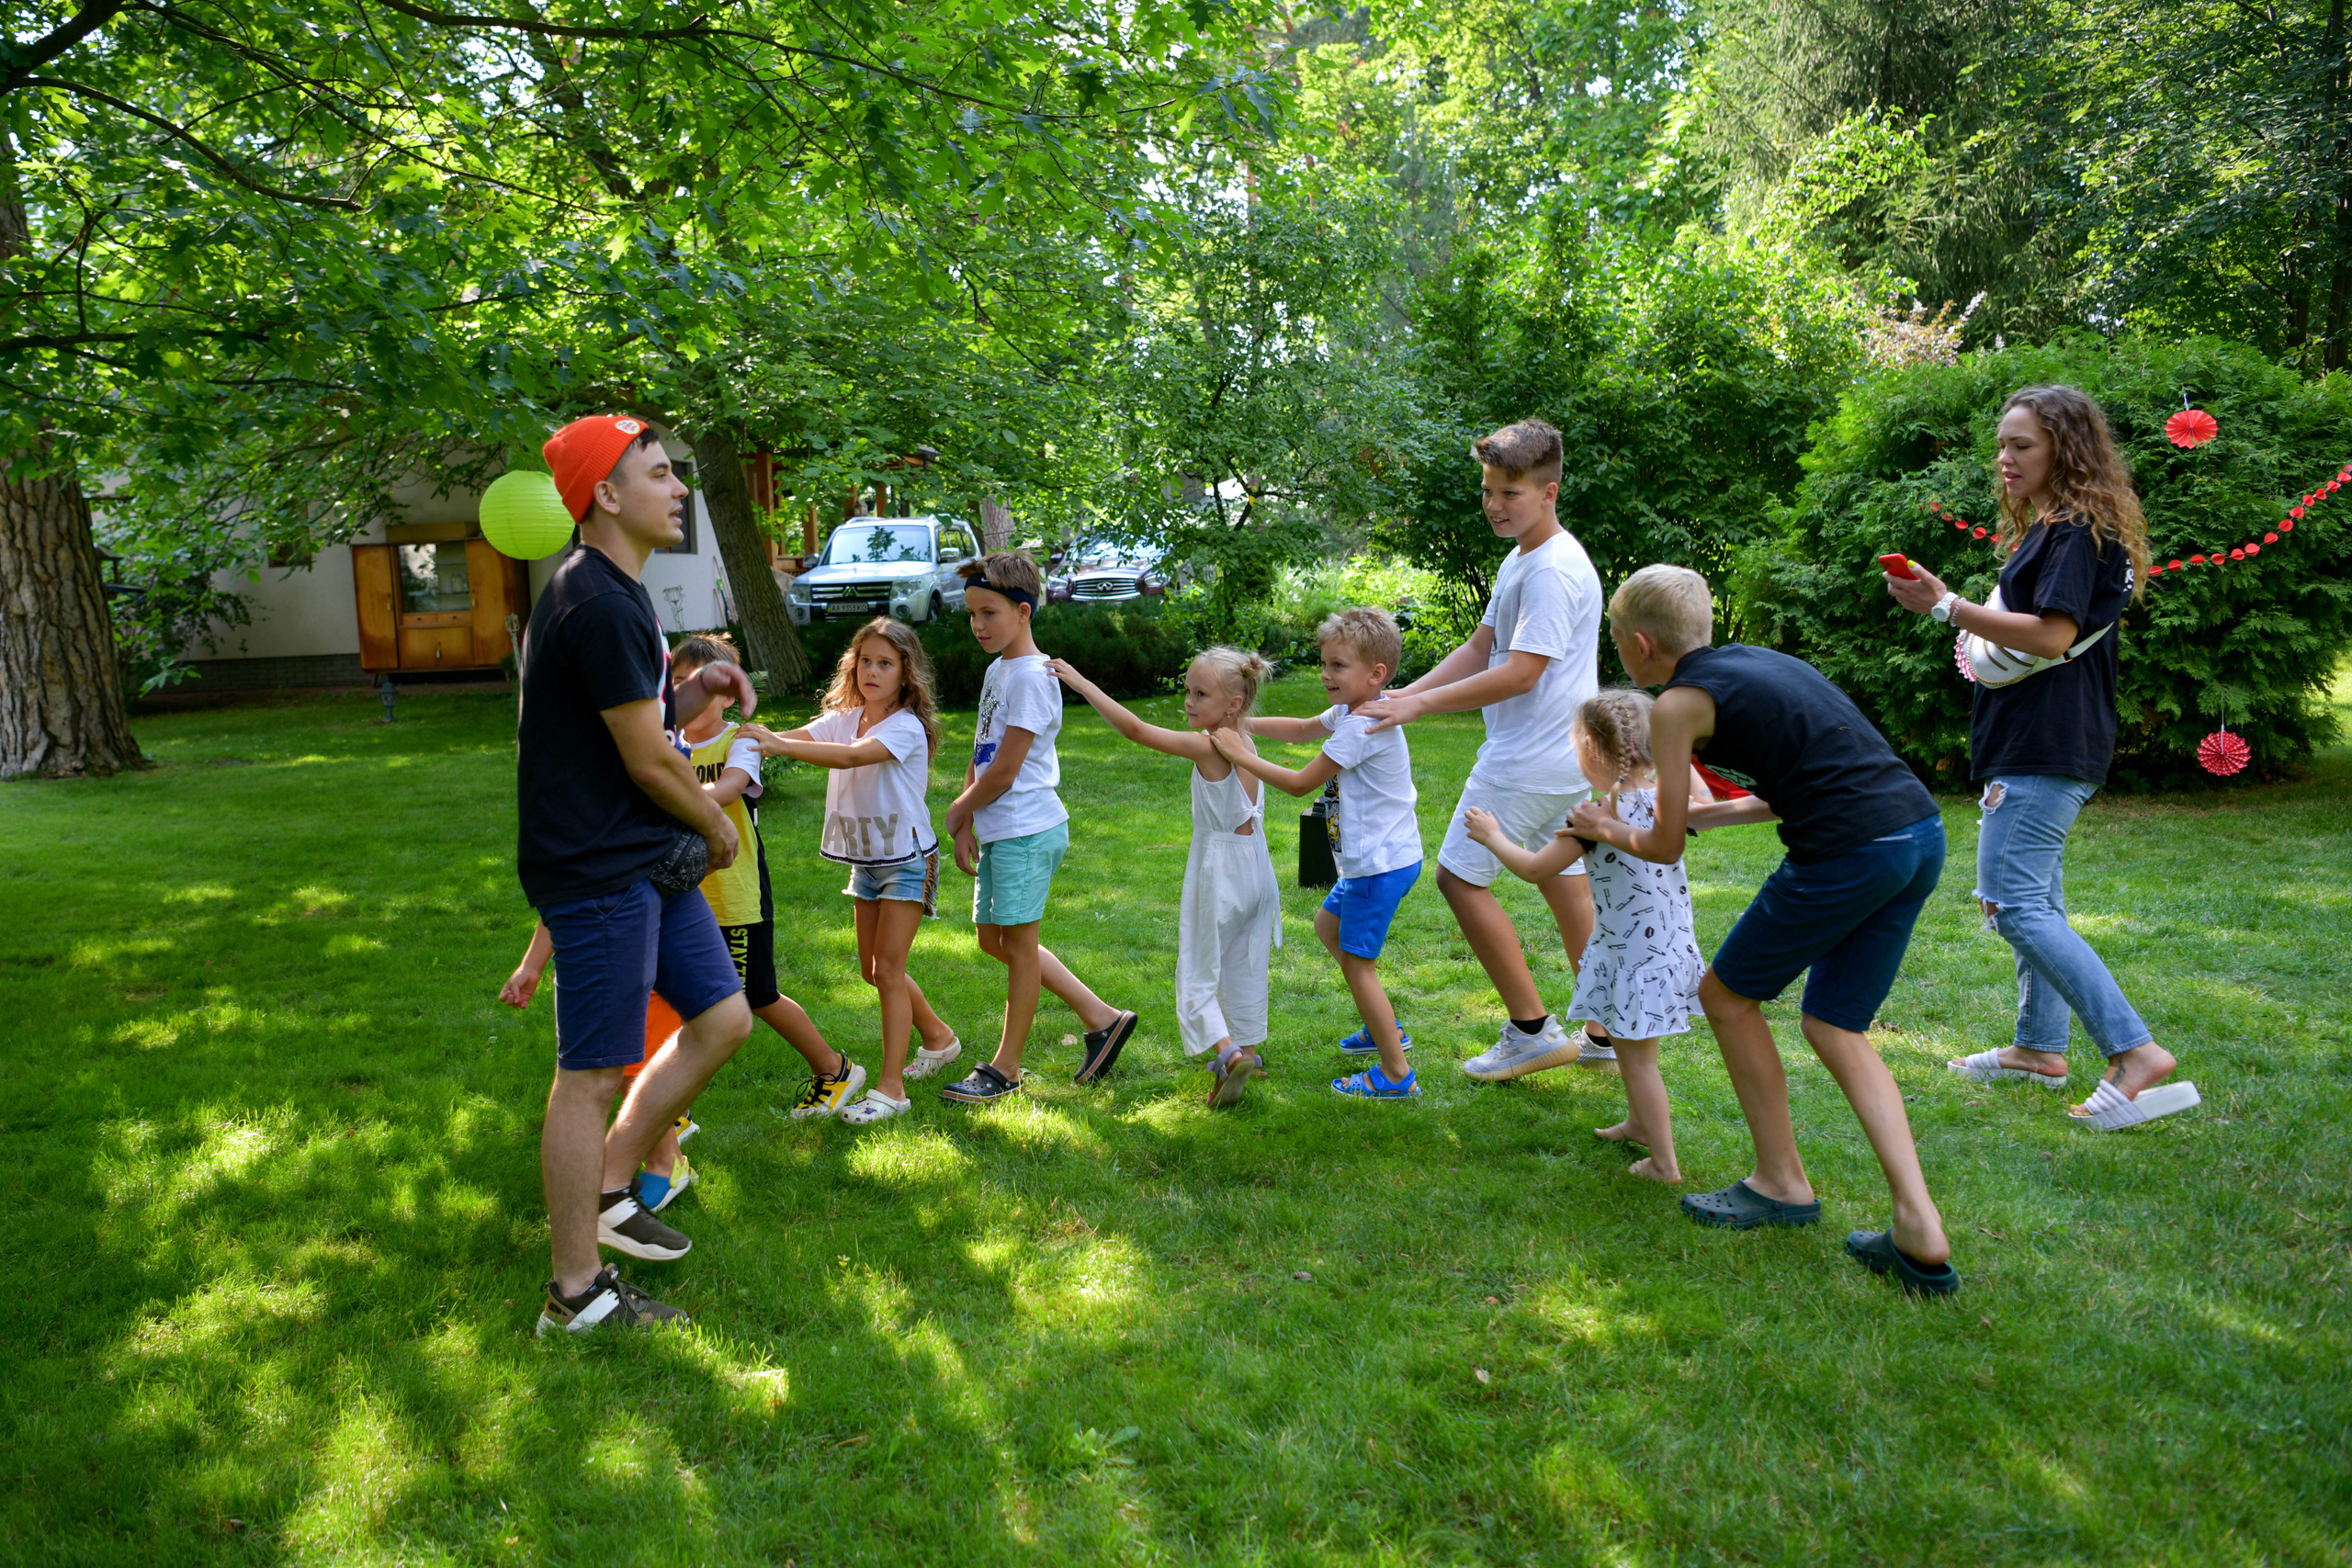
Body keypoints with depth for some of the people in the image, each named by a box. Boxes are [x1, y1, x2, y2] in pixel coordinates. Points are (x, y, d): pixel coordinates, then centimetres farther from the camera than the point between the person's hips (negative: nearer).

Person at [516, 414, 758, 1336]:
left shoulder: (612, 595, 14)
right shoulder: (599, 604, -20)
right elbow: (648, 761, -17)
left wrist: (694, 693, 2)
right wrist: (716, 825, -1)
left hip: (651, 863, 10)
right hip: (599, 872, -10)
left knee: (723, 1018, 14)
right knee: (590, 1076, -1)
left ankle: (609, 1189, 28)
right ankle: (575, 1296, 12)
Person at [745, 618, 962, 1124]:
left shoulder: (907, 727, -19)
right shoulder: (842, 718, 3)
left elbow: (850, 757, -36)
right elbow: (796, 738, -14)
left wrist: (780, 746, -47)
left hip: (906, 859, -8)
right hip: (865, 860, 8)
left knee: (888, 971, -8)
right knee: (873, 969, 16)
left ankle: (891, 1088, -2)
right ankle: (937, 1038, 37)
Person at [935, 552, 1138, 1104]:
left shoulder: (1031, 676, -15)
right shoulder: (997, 670, 14)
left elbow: (1003, 773, -17)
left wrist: (957, 810, -1)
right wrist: (965, 825, 9)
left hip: (1027, 830, -10)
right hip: (998, 831, 10)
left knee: (1018, 942, 1)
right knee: (994, 940, 15)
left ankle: (1006, 1067, 13)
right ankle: (1101, 1018, 23)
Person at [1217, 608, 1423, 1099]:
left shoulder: (1362, 729, -24)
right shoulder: (1351, 711, 7)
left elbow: (1300, 783, -21)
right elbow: (1304, 730, 23)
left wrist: (1241, 756, -14)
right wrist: (1246, 724, 11)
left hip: (1382, 863, -11)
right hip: (1372, 859, 11)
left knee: (1355, 960, -5)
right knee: (1328, 924, 26)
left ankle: (1396, 1075, 2)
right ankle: (1384, 1028, 35)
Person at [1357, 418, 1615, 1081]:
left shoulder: (1553, 570, -20)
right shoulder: (1520, 561, 13)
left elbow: (1519, 674, -24)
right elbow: (1479, 650, 14)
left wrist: (1419, 705, -22)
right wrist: (1402, 696, 4)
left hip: (1530, 759, -10)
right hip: (1560, 755, 10)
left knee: (1460, 875, -4)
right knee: (1564, 880, 15)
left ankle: (1531, 1029, 3)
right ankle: (1604, 1033, 23)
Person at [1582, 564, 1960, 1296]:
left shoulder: (1679, 703, -2)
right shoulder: (1759, 662, 21)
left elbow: (1665, 848, 5)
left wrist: (1612, 830, 25)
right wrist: (1705, 813, 37)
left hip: (1849, 856, -8)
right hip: (1922, 832, 8)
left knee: (1727, 994, 13)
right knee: (1834, 1028, 16)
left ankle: (1782, 1183, 24)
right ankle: (1920, 1235, 9)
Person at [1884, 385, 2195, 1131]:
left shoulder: (2078, 530, -13)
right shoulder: (2048, 528, 19)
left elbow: (2053, 634, -22)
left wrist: (1947, 606, -22)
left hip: (2046, 749, -11)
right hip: (2037, 744, 11)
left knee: (2015, 902, -16)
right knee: (2033, 896, 17)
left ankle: (2135, 1052, -15)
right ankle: (2039, 1046, 28)